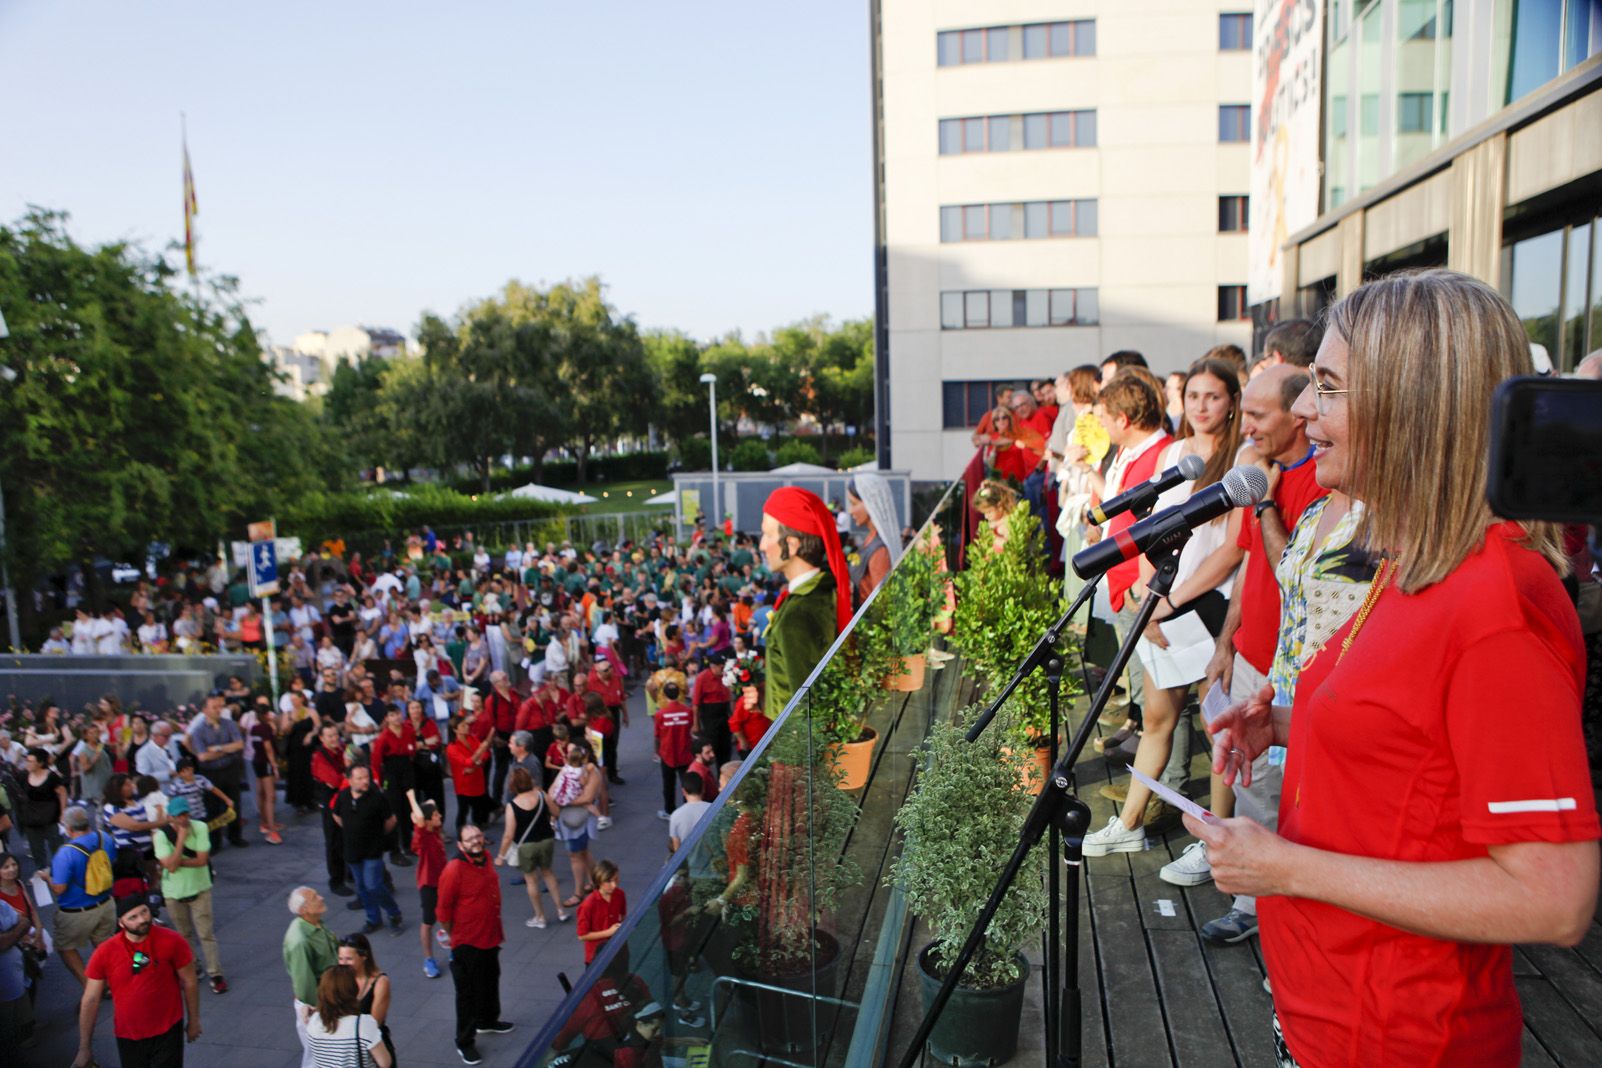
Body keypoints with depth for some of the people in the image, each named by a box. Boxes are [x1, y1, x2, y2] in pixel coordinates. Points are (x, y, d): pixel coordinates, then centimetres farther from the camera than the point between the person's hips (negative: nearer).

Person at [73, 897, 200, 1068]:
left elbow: (189, 982, -4)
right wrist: (84, 1048, -2)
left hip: (168, 1030, -2)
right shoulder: (105, 952, -11)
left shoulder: (172, 942, -14)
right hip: (128, 1036, 2)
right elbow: (90, 1001, -4)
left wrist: (194, 1020, 3)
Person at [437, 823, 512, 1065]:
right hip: (467, 944, -8)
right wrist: (454, 936, -4)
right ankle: (465, 1043, 17)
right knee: (468, 993, 4)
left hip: (490, 938, 8)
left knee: (491, 983, 24)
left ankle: (487, 1021, 46)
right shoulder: (454, 870, -24)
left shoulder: (485, 860, 0)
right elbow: (444, 910, -16)